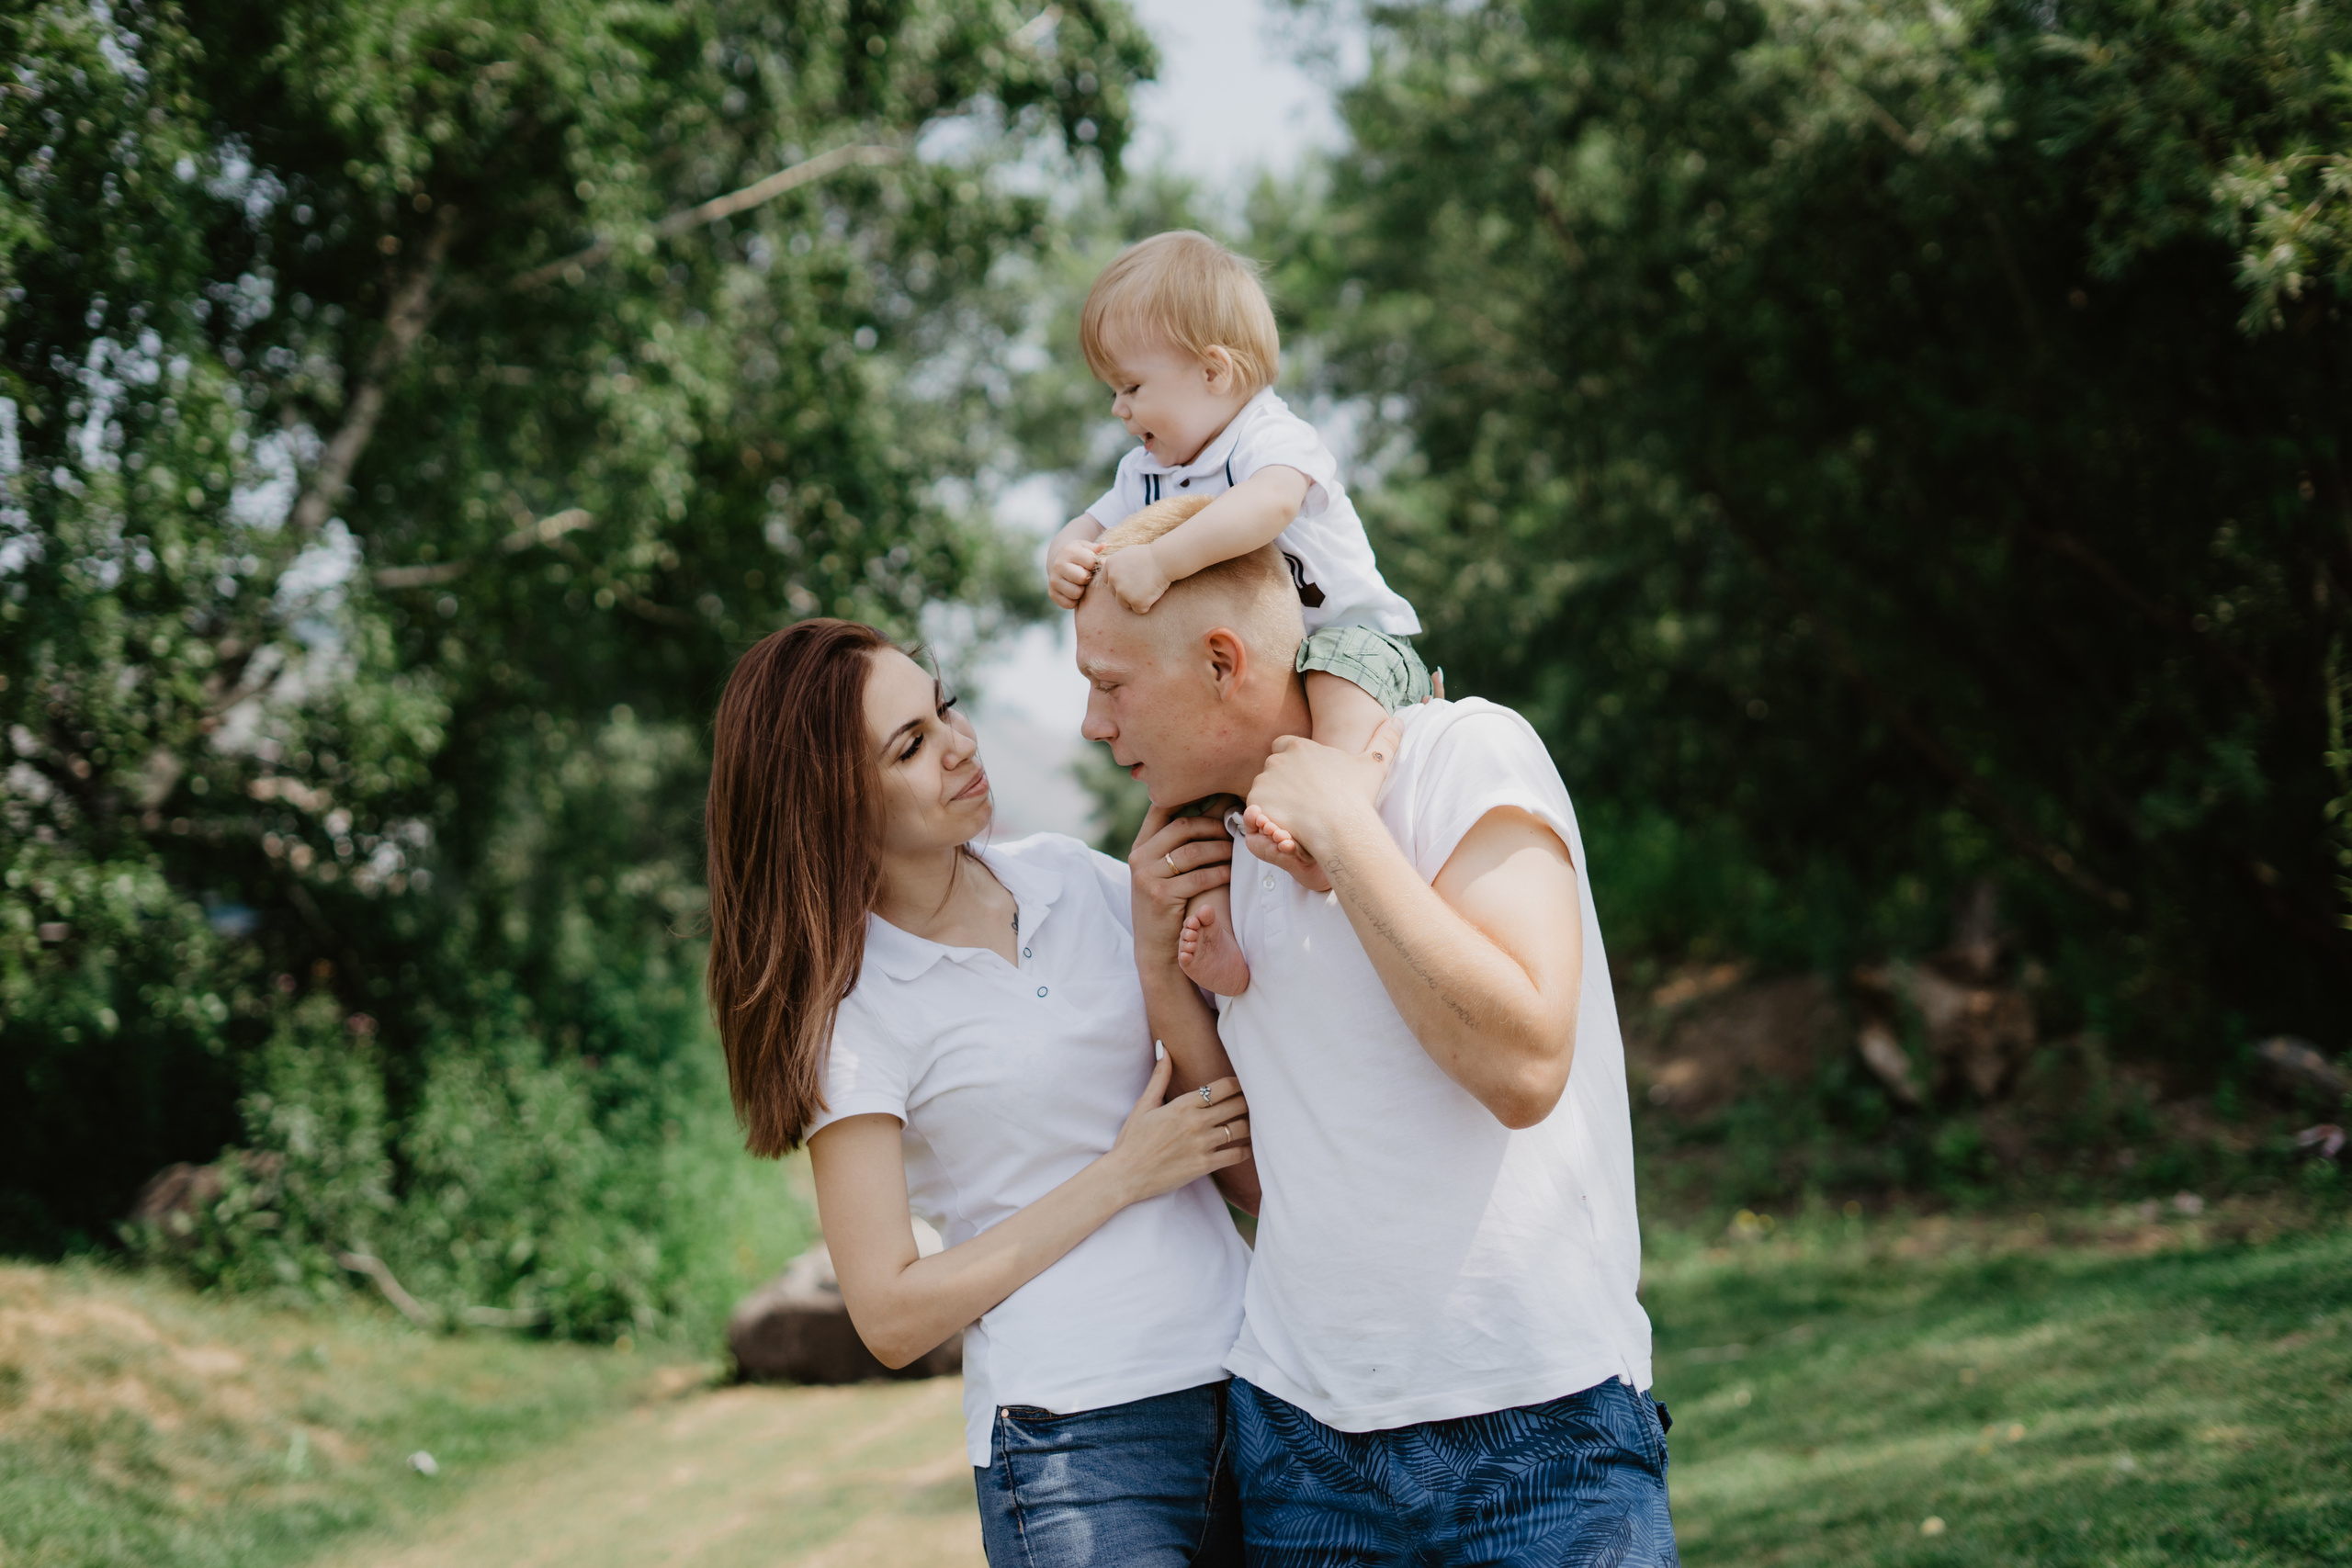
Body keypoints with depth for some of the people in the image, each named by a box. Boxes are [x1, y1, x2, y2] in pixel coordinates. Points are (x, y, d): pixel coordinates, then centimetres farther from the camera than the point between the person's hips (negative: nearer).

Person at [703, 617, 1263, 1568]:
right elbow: (890, 1316, -8)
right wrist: (1121, 1175, -8)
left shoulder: (1069, 876, 7)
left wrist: (1160, 951, -10)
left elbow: (1251, 1172, 4)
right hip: (1072, 1444, -5)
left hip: (1251, 1381, 5)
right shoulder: (850, 1007, -6)